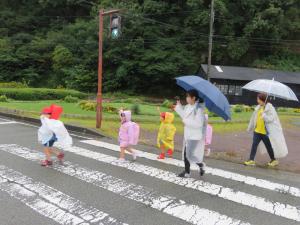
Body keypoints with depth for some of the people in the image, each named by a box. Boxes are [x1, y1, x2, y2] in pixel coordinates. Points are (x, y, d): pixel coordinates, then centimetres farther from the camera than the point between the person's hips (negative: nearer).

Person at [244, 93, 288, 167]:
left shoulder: (270, 108, -12)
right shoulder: (258, 107, 7)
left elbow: (270, 119, -20)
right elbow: (254, 118, 15)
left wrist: (263, 115, -29)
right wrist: (250, 128, 20)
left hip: (266, 132, -5)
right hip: (257, 131, 6)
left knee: (269, 146, 8)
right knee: (254, 145, 2)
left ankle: (274, 160, 28)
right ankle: (251, 160, 7)